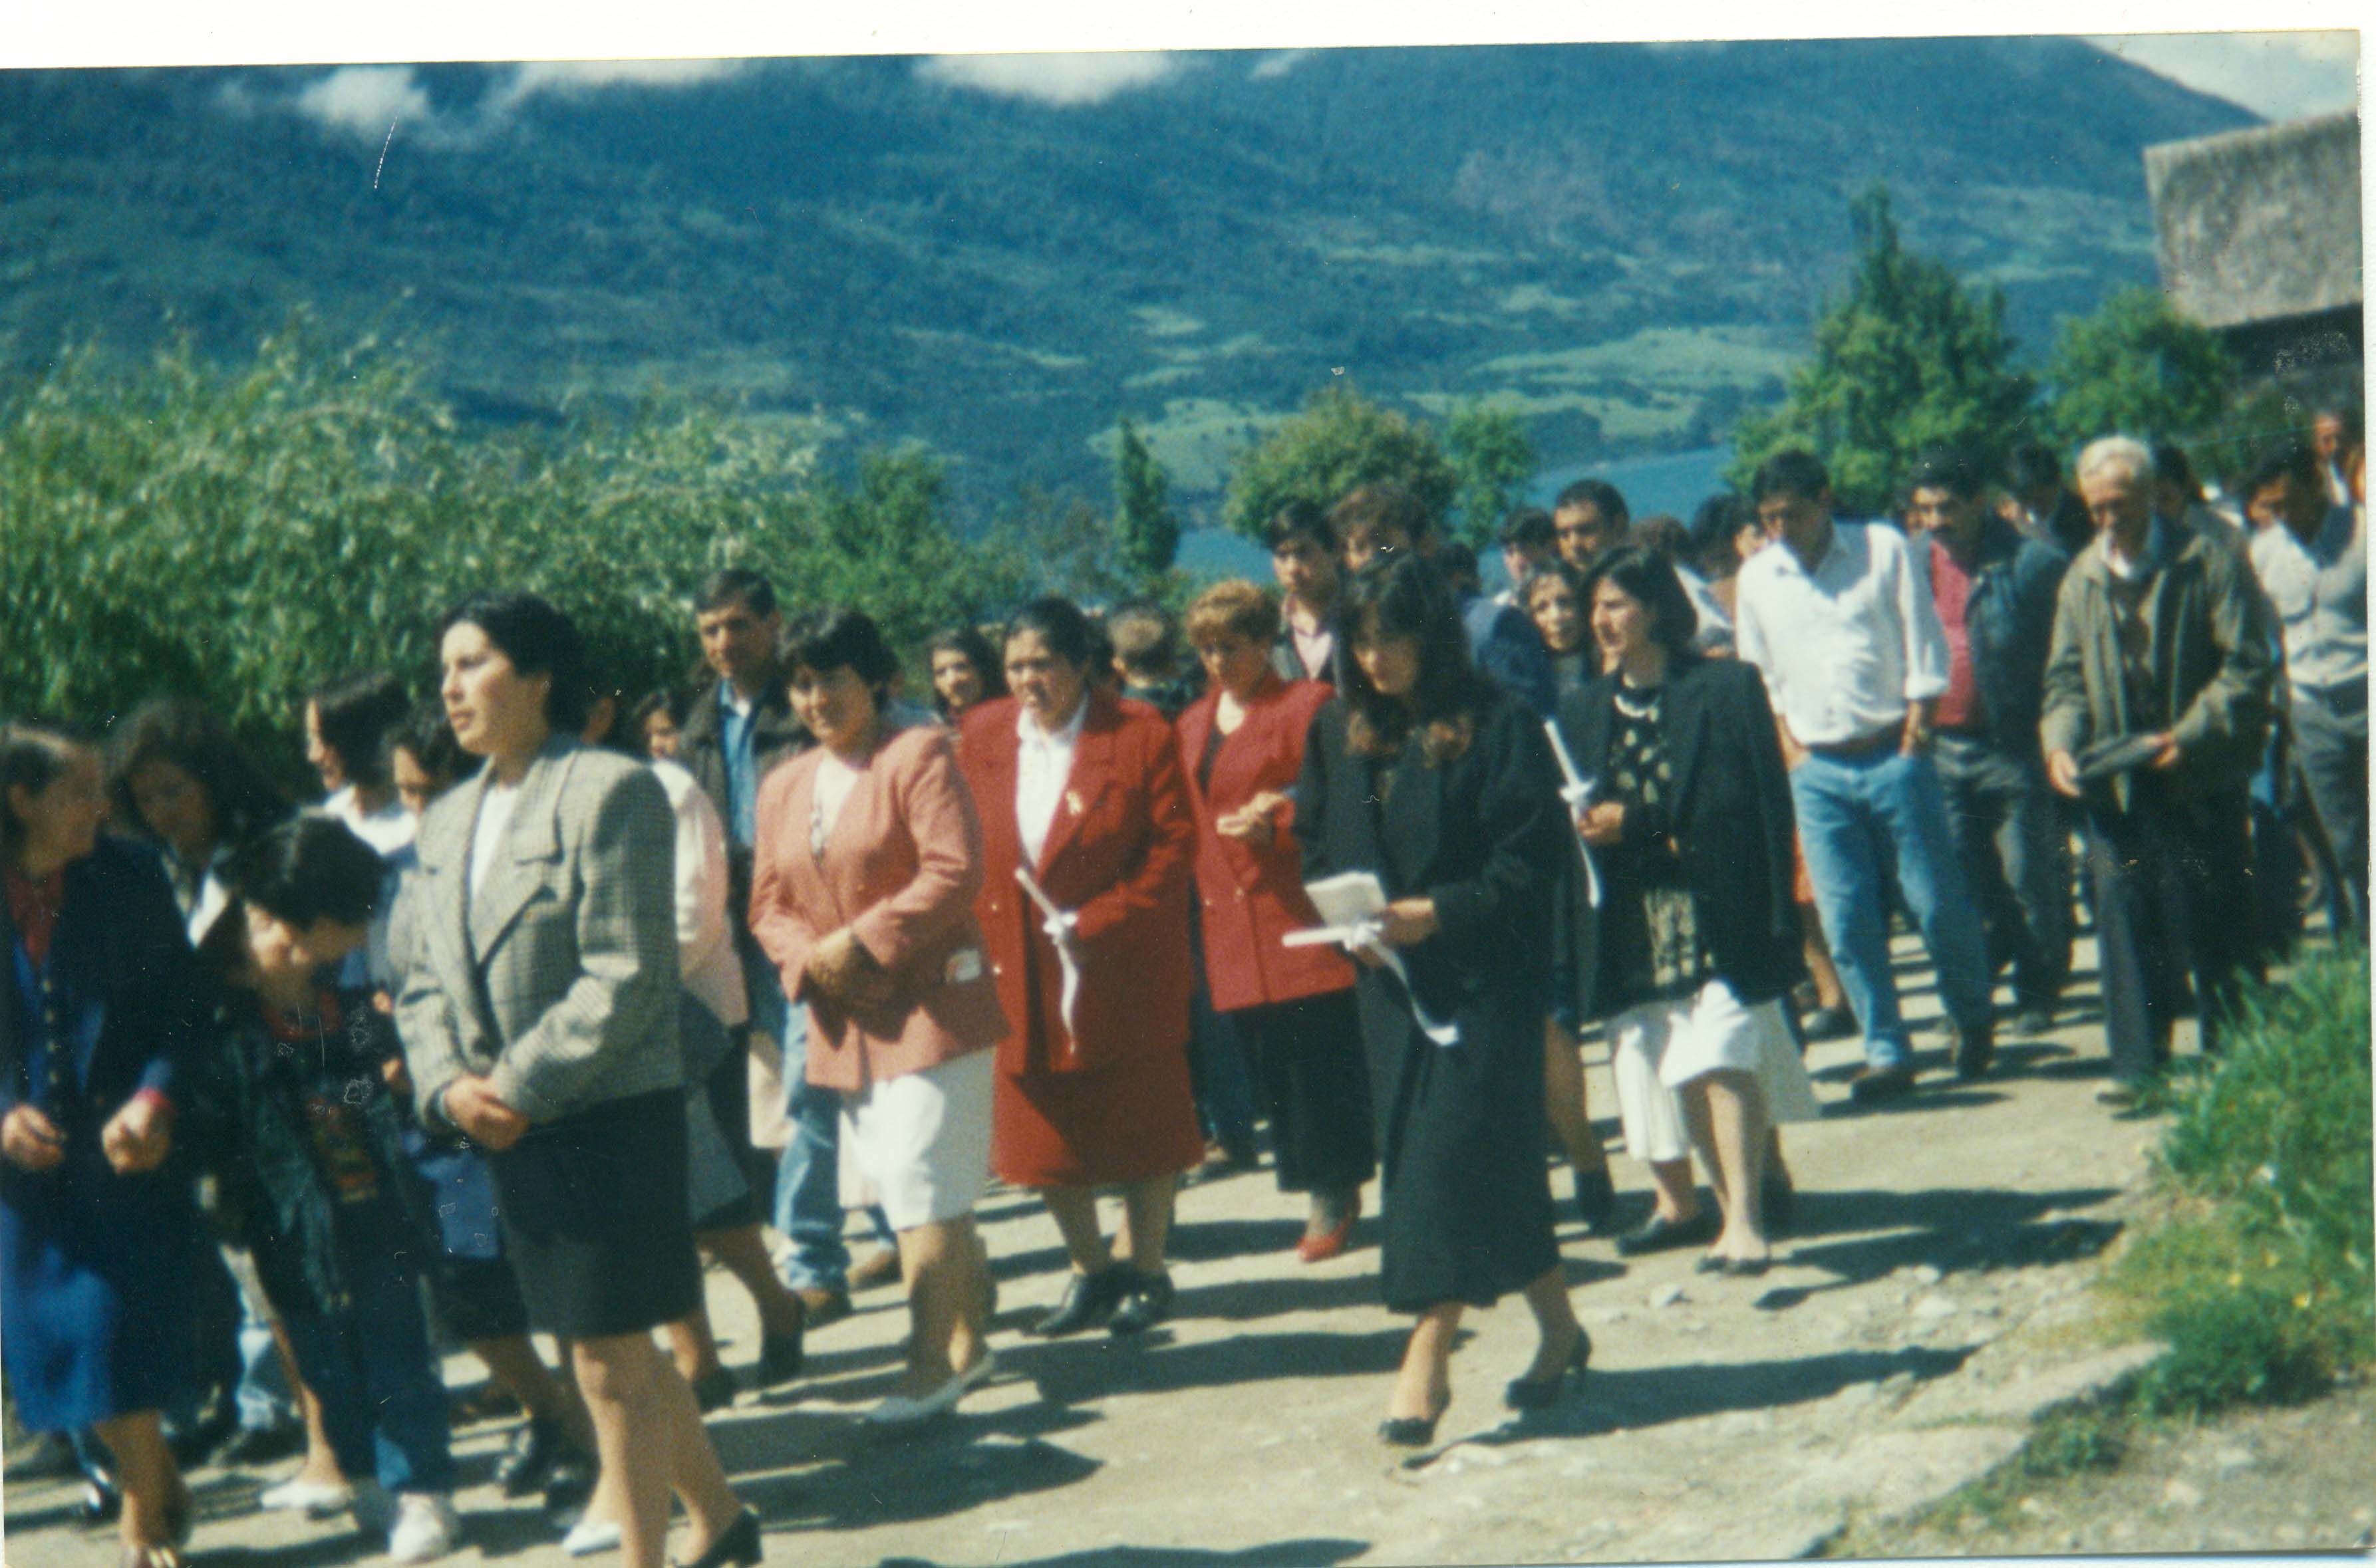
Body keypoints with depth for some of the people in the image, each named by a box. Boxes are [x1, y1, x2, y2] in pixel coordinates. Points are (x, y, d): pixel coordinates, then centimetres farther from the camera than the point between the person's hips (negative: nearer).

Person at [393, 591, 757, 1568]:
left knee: (610, 1362, 0)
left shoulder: (610, 792, -11)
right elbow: (426, 984, 13)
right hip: (511, 1128, 7)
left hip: (613, 1116, -7)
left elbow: (626, 979, -17)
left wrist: (519, 1088, -17)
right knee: (616, 1352, 17)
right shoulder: (450, 821, 12)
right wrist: (449, 1085, -5)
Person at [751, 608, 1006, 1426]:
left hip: (930, 1003, -7)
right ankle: (966, 1338, 28)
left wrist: (862, 943, -18)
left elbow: (954, 871, -17)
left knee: (922, 1190, -9)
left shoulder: (918, 755, -7)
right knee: (896, 1188, 12)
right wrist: (811, 959, -7)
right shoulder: (782, 788, 14)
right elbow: (769, 906, 14)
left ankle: (933, 1362, -4)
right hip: (844, 1019, 7)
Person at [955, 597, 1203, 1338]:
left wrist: (1095, 923, -17)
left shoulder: (1139, 734, -7)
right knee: (1043, 1131, 10)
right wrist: (979, 944, -6)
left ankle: (1147, 1271, 21)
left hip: (1123, 969, -4)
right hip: (1018, 972, 4)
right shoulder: (979, 738, 4)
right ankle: (1091, 1270, 26)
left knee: (1139, 1125, 6)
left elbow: (1173, 844, -10)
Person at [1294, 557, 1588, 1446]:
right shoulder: (1338, 731, 8)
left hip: (1484, 973, -5)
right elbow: (1315, 846, 14)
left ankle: (1427, 1359, -4)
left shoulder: (1493, 726, -8)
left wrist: (1437, 914, -20)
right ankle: (1558, 1327, 23)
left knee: (1453, 1152, -8)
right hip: (1389, 979, 6)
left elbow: (1529, 854, -11)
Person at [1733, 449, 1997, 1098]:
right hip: (1818, 770, 2)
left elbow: (1925, 649, 0)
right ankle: (1886, 1053, 8)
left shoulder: (1885, 550, -1)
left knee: (1938, 904, 1)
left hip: (1892, 754, -2)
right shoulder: (1757, 578, 8)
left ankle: (1974, 1020, 25)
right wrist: (1789, 747, 6)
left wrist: (1915, 731, -5)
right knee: (1848, 922, -1)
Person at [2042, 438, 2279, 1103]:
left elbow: (2248, 665, -8)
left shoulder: (2209, 561, -5)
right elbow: (2067, 677, 13)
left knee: (2210, 919, 3)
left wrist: (2192, 735, -18)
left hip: (2200, 780, -4)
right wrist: (2060, 743, -5)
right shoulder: (2081, 578, 10)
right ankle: (2138, 1061, 4)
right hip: (2115, 781, 4)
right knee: (2124, 914, -1)